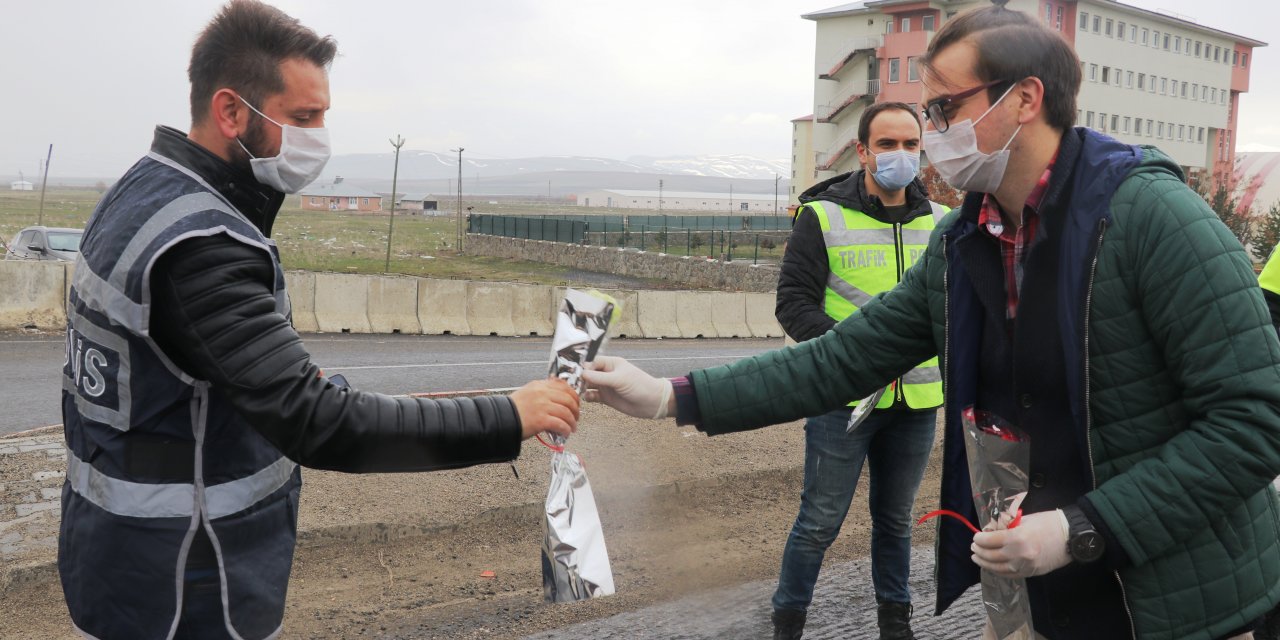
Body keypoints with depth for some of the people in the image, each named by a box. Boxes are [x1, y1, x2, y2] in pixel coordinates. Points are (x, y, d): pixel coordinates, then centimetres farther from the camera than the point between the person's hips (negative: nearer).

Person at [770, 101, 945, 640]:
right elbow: (793, 302, -8)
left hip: (917, 399, 4)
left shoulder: (939, 221, 7)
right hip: (845, 397, -4)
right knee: (820, 522, 4)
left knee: (895, 517, 19)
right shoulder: (823, 217, -6)